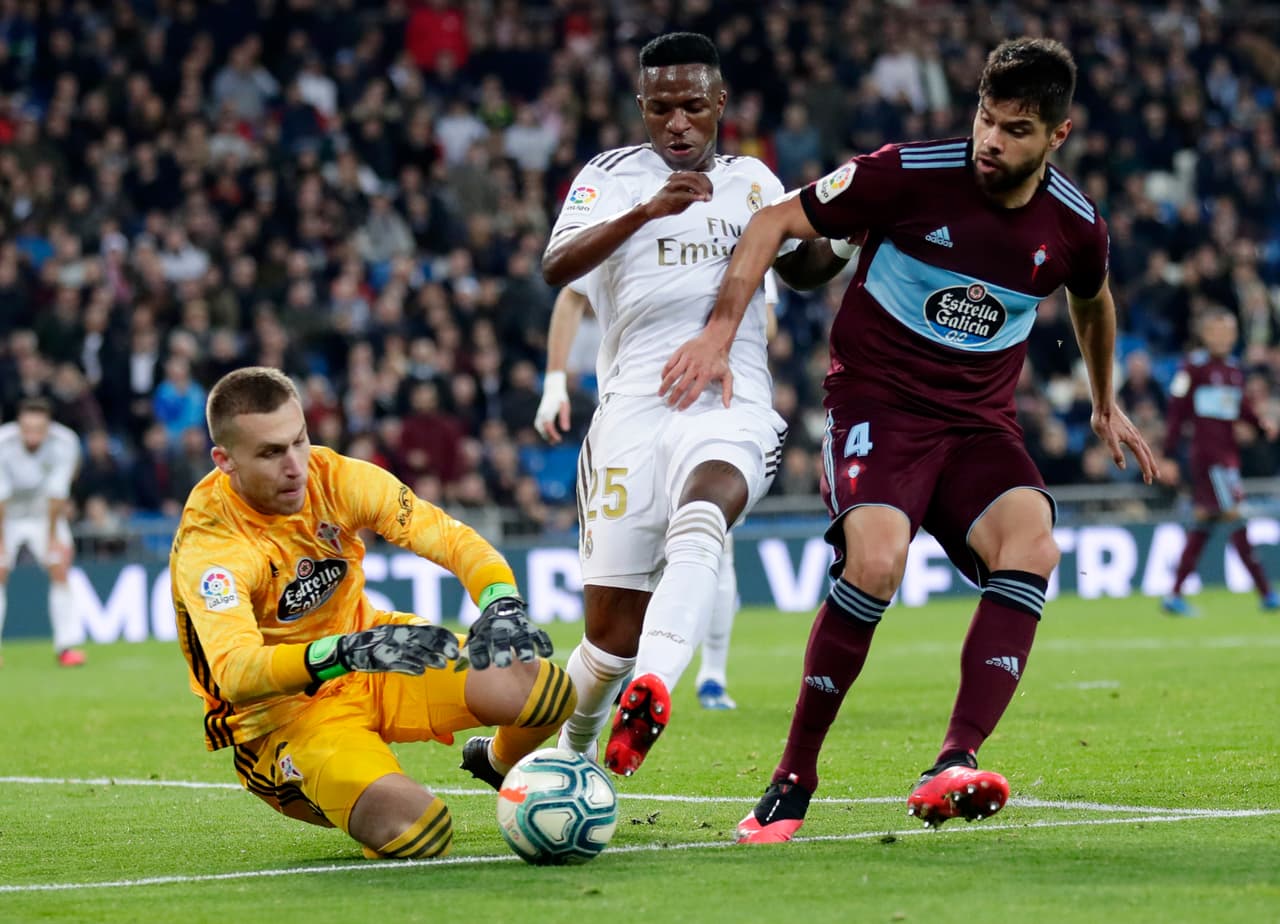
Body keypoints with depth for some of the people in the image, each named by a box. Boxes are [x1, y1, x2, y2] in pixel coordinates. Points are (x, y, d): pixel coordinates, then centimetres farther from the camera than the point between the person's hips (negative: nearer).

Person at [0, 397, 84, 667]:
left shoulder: (65, 443, -24)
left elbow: (56, 493, -21)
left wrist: (52, 536, -16)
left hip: (46, 513, 1)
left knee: (61, 570, -12)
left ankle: (66, 645, -7)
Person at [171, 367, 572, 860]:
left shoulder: (334, 478, -12)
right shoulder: (206, 546, -26)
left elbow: (449, 538, -13)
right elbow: (235, 674, -41)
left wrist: (502, 603, -35)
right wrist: (345, 653, -56)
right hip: (282, 709, -5)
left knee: (548, 690, -17)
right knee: (415, 829, -32)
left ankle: (496, 764, 21)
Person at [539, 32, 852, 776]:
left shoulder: (753, 180, 19)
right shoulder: (614, 176, 6)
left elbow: (804, 269, 35)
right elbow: (556, 268, -12)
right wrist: (646, 211, -27)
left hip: (733, 410, 1)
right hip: (637, 409, -1)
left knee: (701, 516, -35)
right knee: (613, 634, -2)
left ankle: (653, 687, -53)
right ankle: (572, 754, 26)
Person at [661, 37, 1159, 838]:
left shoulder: (1075, 225, 0)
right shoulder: (910, 173, -12)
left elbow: (1093, 300, 26)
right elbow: (774, 224, -4)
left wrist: (1105, 404, 37)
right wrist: (719, 334, -13)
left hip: (981, 421, 4)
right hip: (877, 403, -4)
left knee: (1033, 546, -28)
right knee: (876, 560, -30)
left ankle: (954, 769, -35)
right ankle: (793, 780, -14)